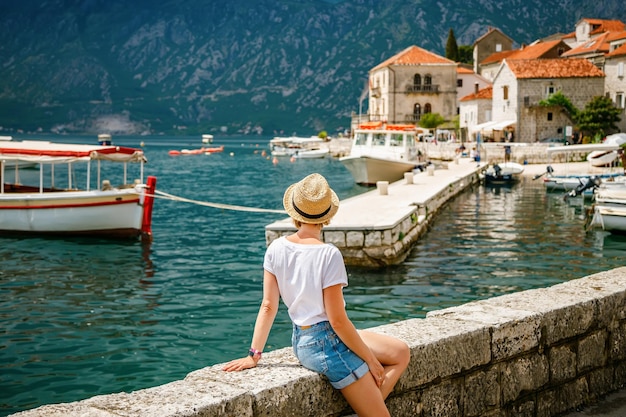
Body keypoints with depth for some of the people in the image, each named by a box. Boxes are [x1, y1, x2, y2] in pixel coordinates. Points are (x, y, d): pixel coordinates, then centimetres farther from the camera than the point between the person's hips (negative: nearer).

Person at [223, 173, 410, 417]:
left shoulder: (276, 248, -4)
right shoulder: (328, 254, -22)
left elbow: (268, 306, -4)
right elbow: (338, 321, -19)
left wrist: (254, 355, 1)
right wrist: (371, 360, -8)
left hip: (302, 339, 8)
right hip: (327, 343, -8)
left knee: (401, 353, 16)